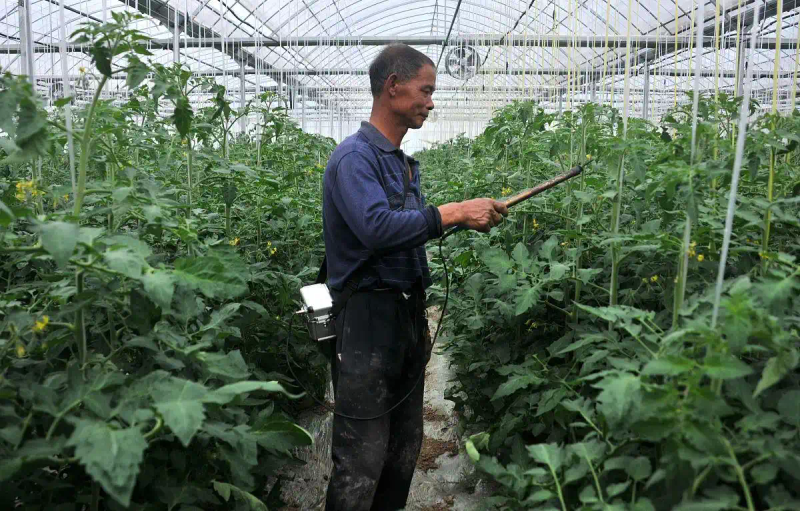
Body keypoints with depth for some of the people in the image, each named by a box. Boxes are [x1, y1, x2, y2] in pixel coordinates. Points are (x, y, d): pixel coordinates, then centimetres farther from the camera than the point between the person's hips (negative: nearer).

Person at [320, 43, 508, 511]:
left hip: (408, 313, 9)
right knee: (362, 460, -1)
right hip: (368, 319, -9)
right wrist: (452, 213, -26)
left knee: (406, 446, 20)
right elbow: (376, 227, -29)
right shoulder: (355, 156, -14)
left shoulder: (404, 163, 15)